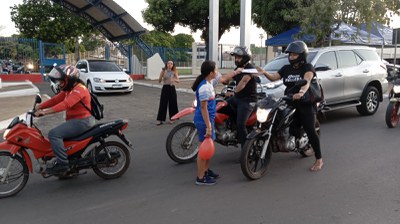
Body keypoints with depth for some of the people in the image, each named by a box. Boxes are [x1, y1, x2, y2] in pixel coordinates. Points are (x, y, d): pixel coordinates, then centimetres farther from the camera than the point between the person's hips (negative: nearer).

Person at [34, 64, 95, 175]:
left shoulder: (79, 89, -17)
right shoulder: (69, 89, 17)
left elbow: (65, 104, -29)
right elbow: (55, 99, 11)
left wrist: (44, 112, -33)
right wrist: (39, 106, -1)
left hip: (82, 121, -11)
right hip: (77, 120, 11)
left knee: (54, 134, -19)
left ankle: (62, 163, -18)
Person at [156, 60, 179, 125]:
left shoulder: (174, 72, 6)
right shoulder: (163, 71, 1)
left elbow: (178, 80, -5)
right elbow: (159, 81, -4)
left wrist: (174, 80, -27)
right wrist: (162, 74, -18)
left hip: (172, 88, 2)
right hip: (165, 88, -2)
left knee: (172, 104, 4)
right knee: (163, 104, -3)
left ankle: (171, 118, 18)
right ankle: (160, 120, 1)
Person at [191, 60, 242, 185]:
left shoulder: (209, 82, 7)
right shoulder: (204, 87, -22)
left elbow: (223, 78, 27)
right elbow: (203, 108, -24)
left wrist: (236, 72, 35)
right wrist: (208, 127, -24)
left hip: (209, 119, 10)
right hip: (204, 121, -10)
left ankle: (206, 170, 33)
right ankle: (200, 178, 6)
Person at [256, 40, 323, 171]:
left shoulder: (307, 67, -3)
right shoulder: (286, 68, 16)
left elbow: (307, 81, -22)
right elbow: (273, 77, 11)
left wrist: (301, 92, -43)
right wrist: (264, 72, -10)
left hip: (305, 103, -5)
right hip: (289, 102, 5)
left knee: (310, 130, -12)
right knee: (292, 130, -7)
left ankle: (319, 159, -3)